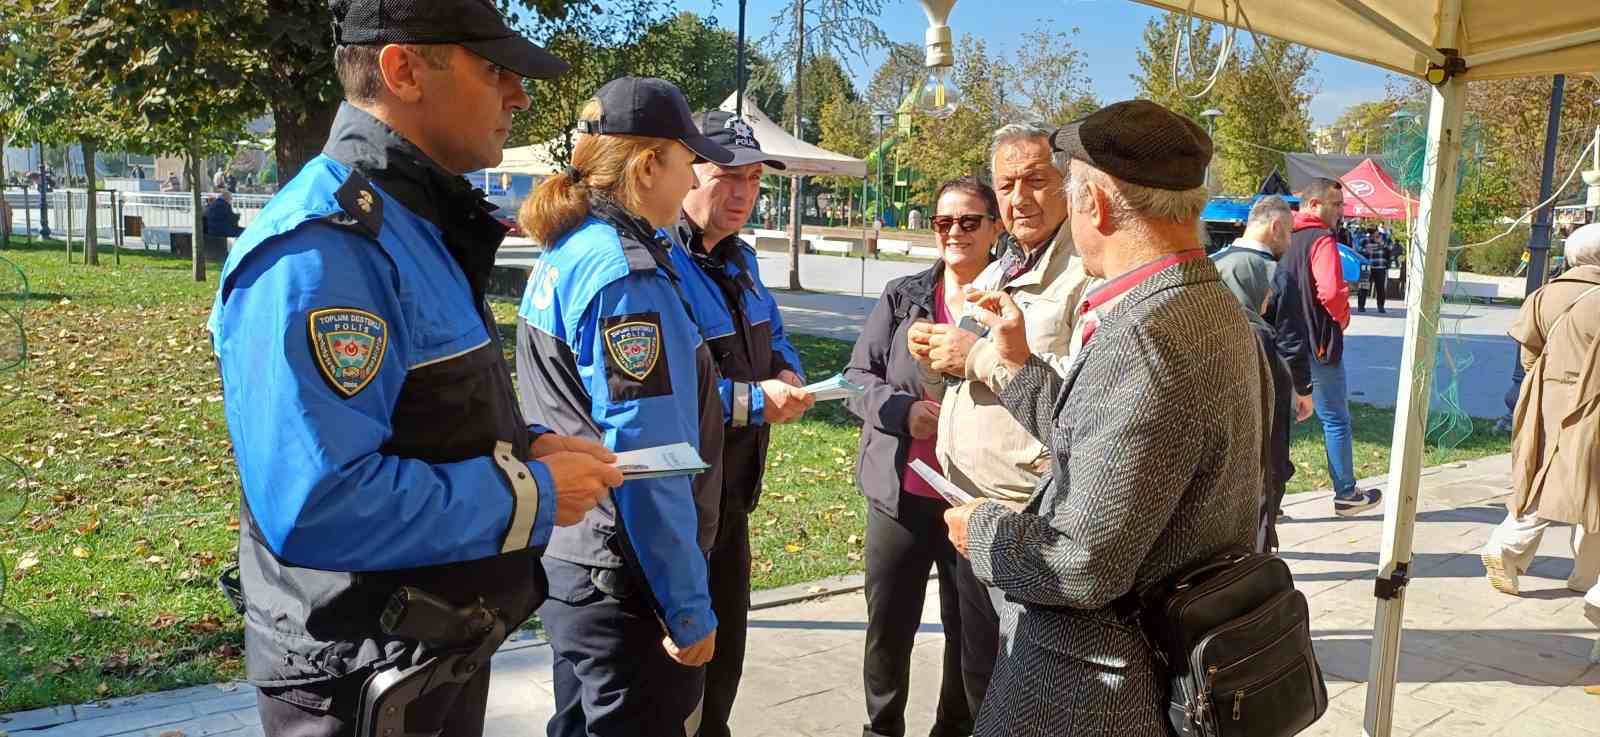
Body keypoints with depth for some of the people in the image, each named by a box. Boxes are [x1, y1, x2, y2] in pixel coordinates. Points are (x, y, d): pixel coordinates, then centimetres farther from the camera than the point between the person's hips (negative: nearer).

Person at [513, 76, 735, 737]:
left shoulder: (564, 256, 9)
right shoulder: (626, 273, -21)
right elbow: (647, 461, -24)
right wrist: (689, 609, -20)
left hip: (567, 559, 9)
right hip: (624, 582, -9)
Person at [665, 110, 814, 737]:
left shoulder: (739, 260, 10)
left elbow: (774, 339, 23)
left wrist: (788, 374, -1)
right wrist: (753, 401, -25)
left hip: (732, 497, 9)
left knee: (722, 660, 23)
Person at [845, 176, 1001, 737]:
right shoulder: (901, 296, 4)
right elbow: (856, 377, 4)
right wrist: (903, 409, -13)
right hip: (901, 491, 2)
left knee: (973, 627, 12)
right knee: (887, 624, 12)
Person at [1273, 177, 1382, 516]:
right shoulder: (1321, 240, -14)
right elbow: (1331, 292, -26)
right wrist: (1343, 317, -8)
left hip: (1282, 343, 7)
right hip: (1317, 345, -7)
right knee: (1336, 421, 7)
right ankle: (1346, 494, 16)